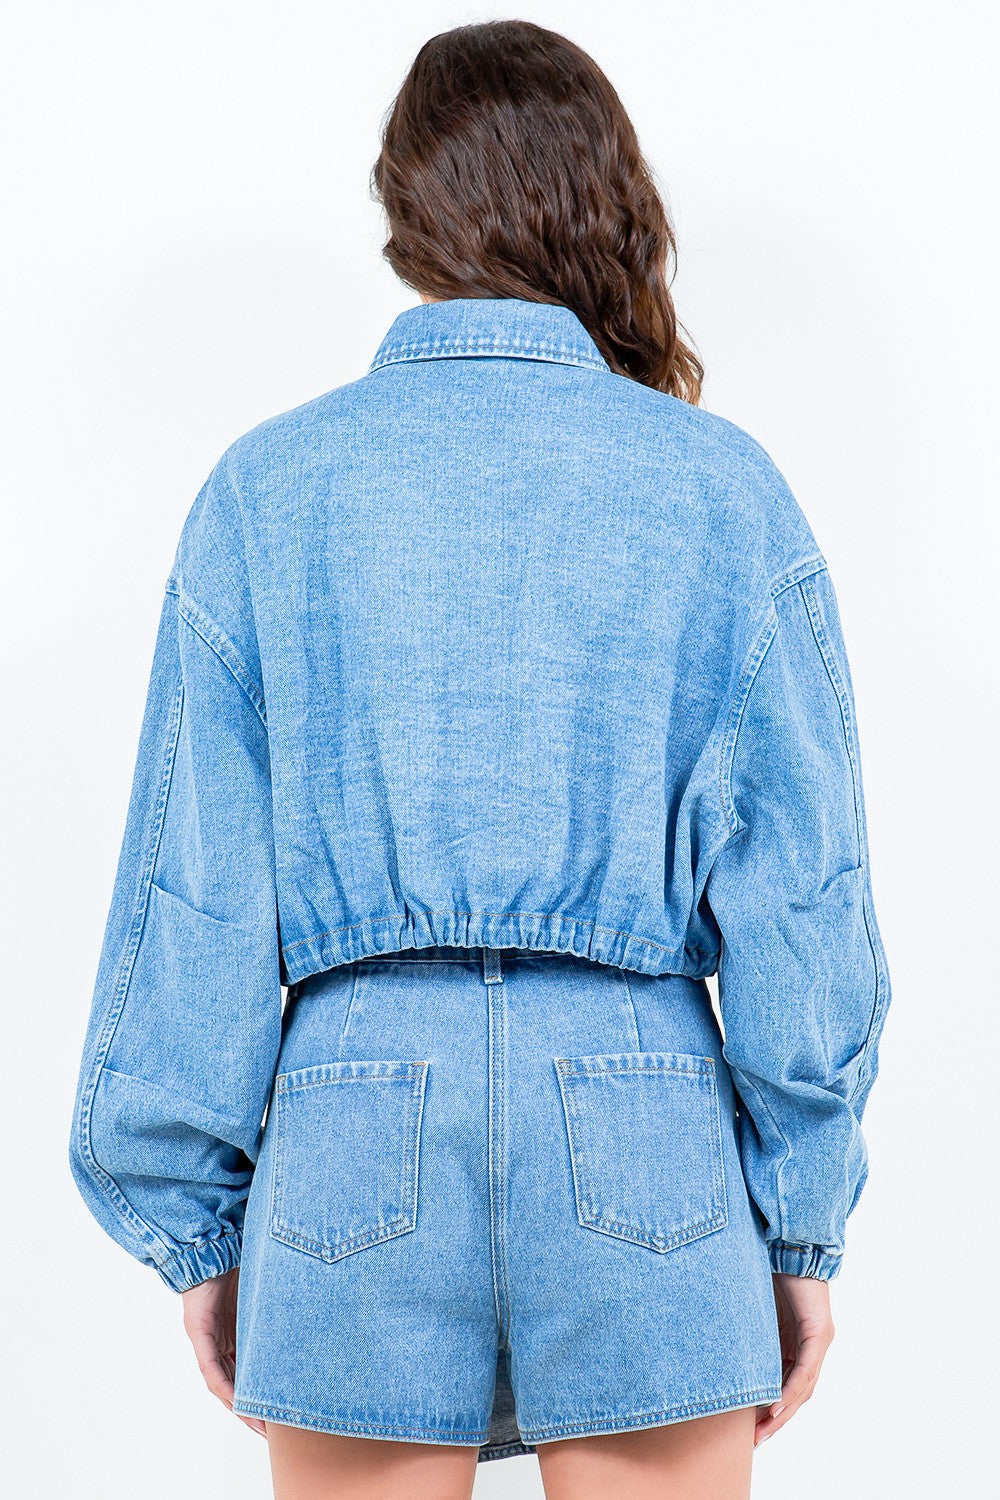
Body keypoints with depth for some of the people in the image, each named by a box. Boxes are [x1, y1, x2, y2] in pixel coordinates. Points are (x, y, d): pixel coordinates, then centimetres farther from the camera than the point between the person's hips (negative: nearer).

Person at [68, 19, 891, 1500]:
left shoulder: (269, 487, 1)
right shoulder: (720, 486, 0)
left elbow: (194, 888, 1)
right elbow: (794, 880, -2)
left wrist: (191, 1220, 9)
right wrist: (806, 1226, 6)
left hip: (356, 1131, 1)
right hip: (646, 1137, 0)